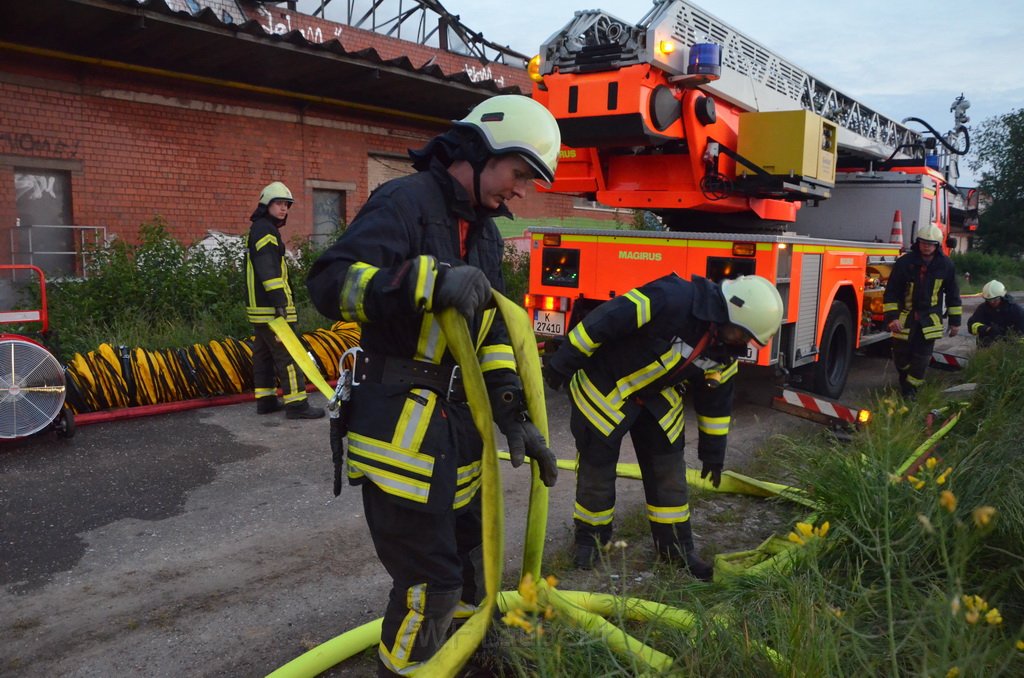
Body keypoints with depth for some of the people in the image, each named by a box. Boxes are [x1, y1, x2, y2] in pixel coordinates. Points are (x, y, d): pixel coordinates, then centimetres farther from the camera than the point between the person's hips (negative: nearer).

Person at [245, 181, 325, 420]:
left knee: (264, 352, 13)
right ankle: (296, 404, -7)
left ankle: (265, 399, 19)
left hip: (260, 306, 11)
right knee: (287, 354, -9)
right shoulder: (264, 229, -12)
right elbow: (267, 268, -23)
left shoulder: (261, 229, 21)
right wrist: (279, 299, -28)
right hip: (271, 307, -11)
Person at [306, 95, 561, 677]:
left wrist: (512, 413, 7)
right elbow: (330, 283, -23)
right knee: (429, 577, -2)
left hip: (457, 421, 9)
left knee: (469, 551, 21)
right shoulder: (405, 202, -12)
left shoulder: (486, 232, 15)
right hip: (399, 425, -9)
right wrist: (429, 281, -35)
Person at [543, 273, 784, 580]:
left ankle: (677, 546, 23)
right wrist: (561, 366, -27)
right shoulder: (672, 300, -34)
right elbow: (602, 322, -32)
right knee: (597, 467, 3)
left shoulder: (725, 351, -7)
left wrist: (713, 452, 15)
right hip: (605, 387, -6)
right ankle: (590, 538, 25)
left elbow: (715, 401, 8)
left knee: (670, 471, 7)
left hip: (657, 397, 7)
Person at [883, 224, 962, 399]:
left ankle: (910, 389, 13)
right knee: (900, 355, 8)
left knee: (922, 358, 0)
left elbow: (953, 294, 8)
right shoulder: (904, 262, -7)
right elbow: (891, 292, -6)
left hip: (930, 320, 1)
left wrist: (955, 321, 8)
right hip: (905, 317, -1)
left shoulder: (946, 265, 0)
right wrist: (891, 317, -15)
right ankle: (904, 378, 37)